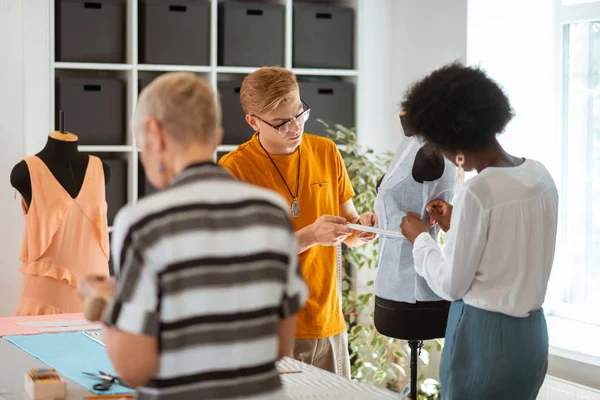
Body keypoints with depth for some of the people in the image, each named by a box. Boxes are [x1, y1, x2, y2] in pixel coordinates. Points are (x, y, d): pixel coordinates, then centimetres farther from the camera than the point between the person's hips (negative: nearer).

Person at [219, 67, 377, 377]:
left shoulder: (326, 152, 6)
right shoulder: (234, 168, -9)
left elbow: (348, 231, 13)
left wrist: (361, 226, -10)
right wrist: (310, 236, -23)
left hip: (328, 325, 4)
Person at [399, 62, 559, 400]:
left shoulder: (478, 191, -21)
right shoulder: (541, 176, 2)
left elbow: (450, 285, -14)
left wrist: (420, 238, 1)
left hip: (483, 335, -7)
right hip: (531, 334, 7)